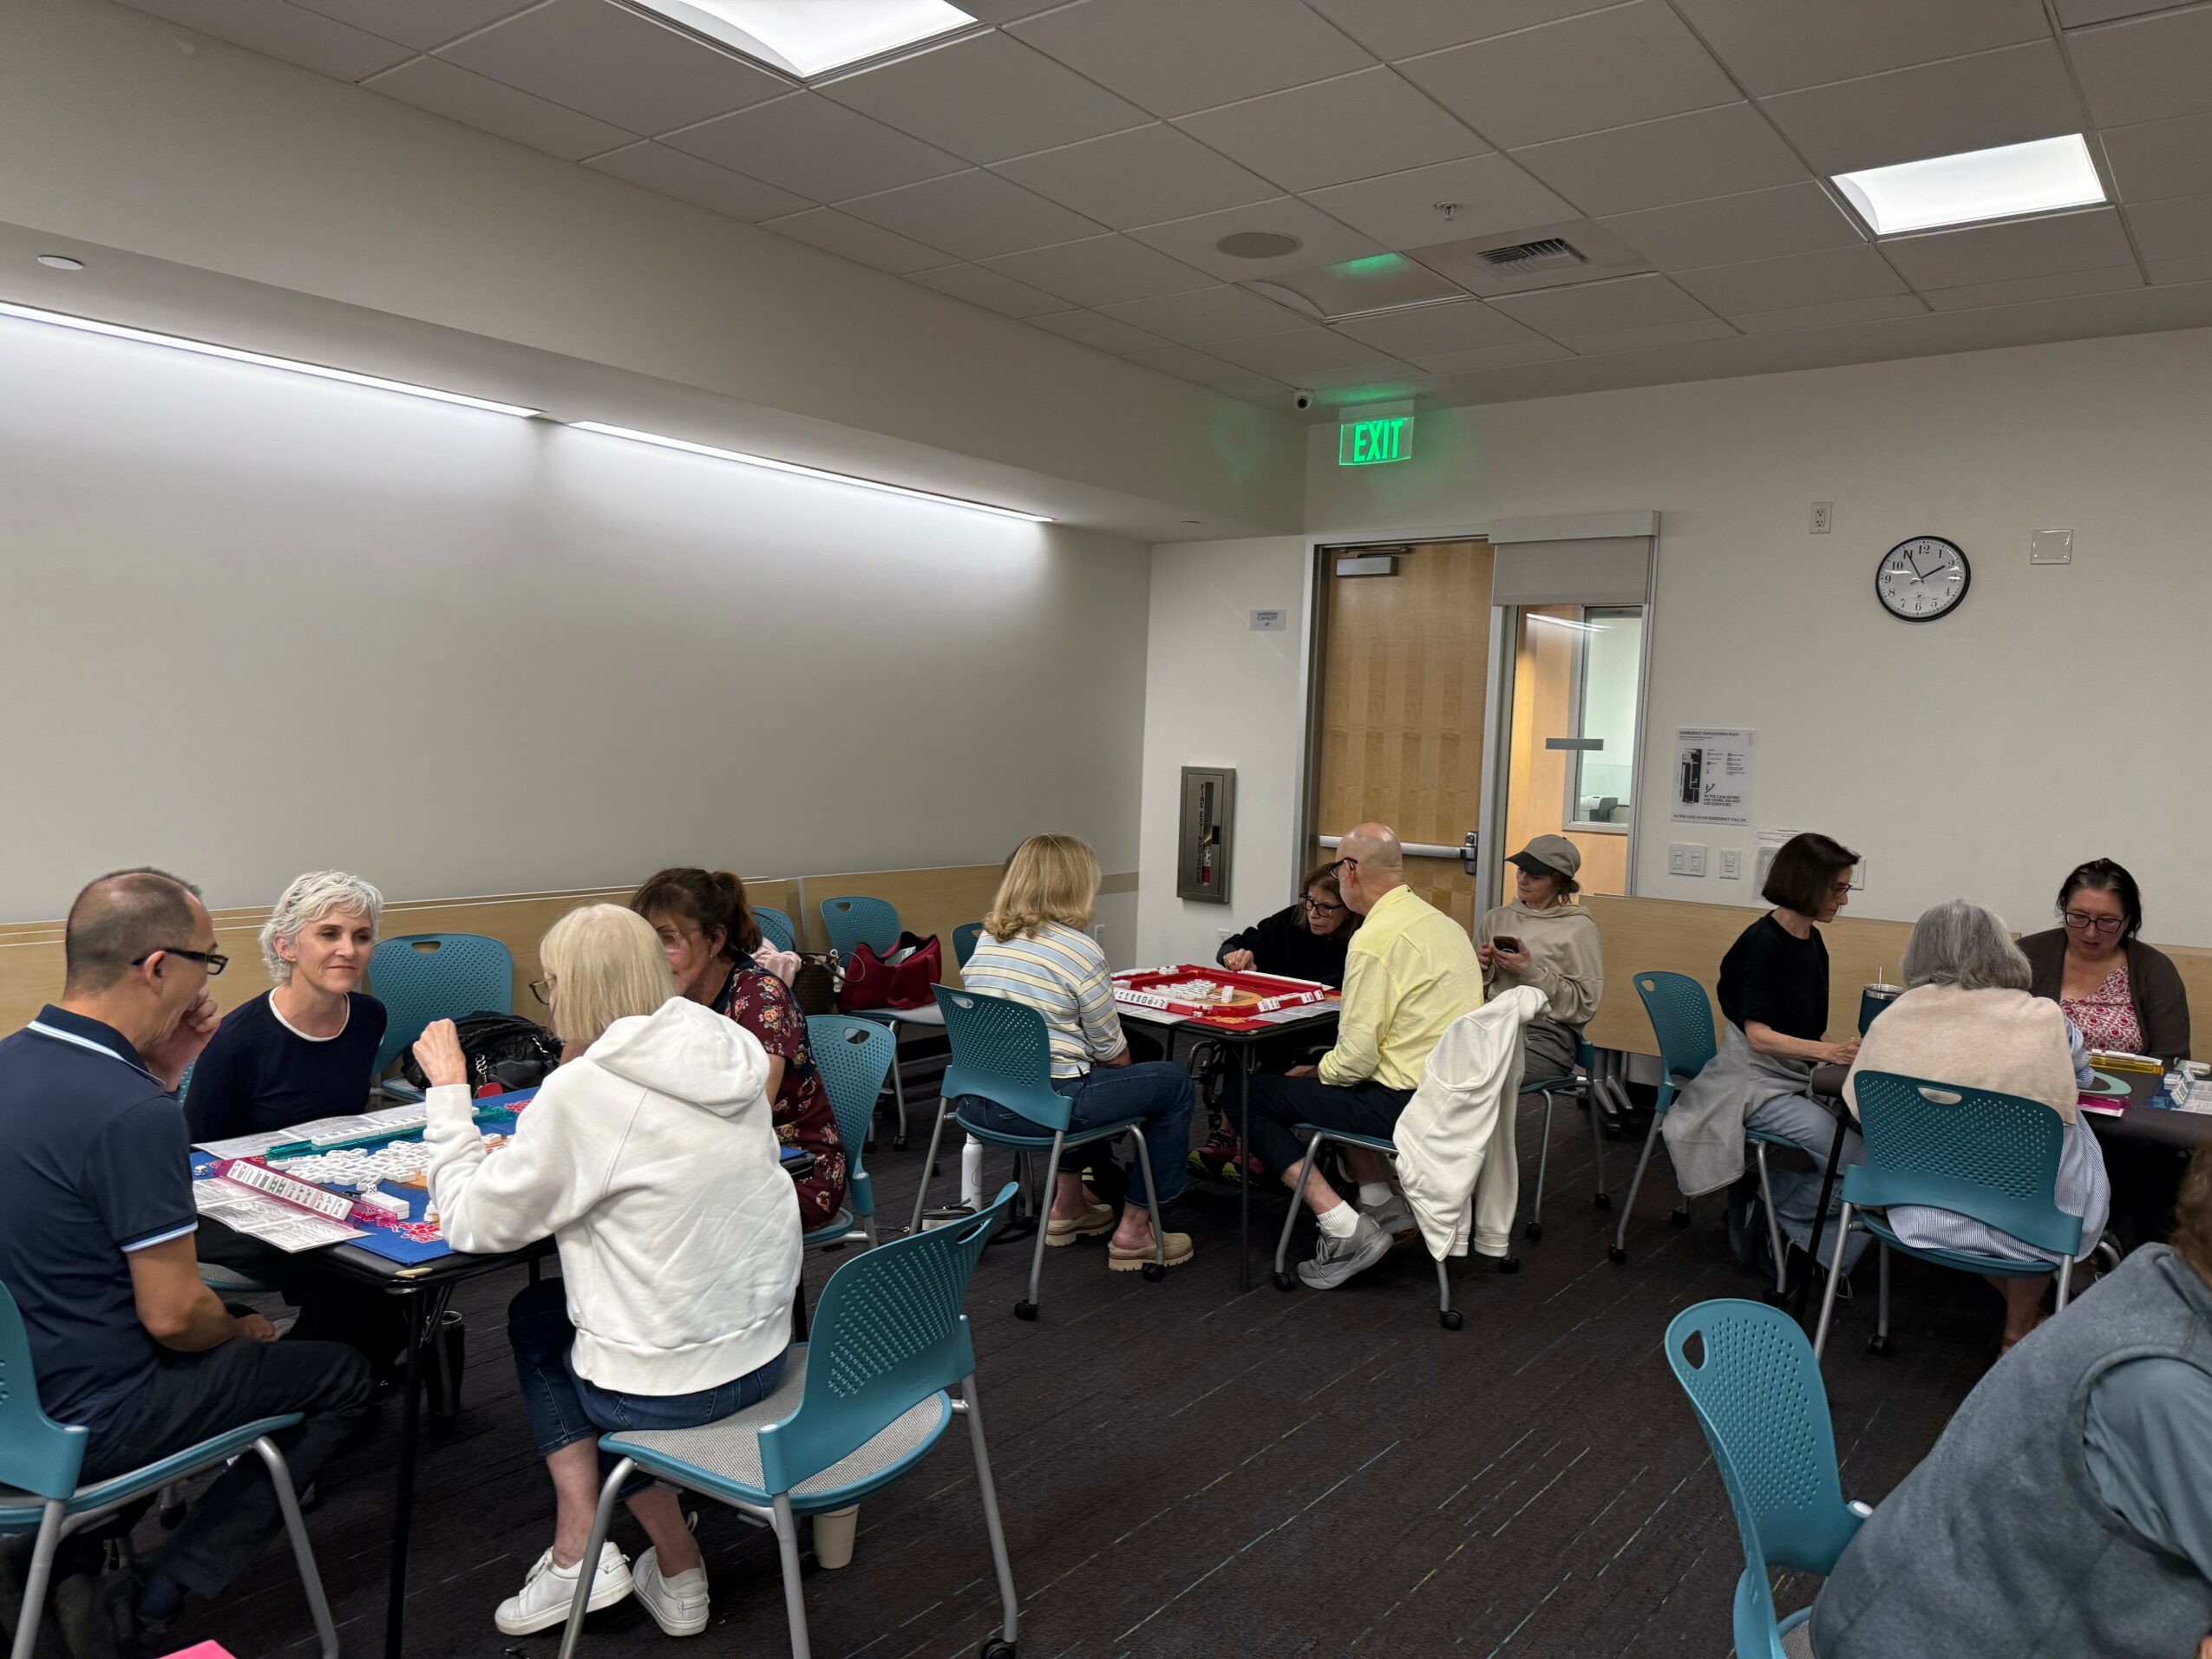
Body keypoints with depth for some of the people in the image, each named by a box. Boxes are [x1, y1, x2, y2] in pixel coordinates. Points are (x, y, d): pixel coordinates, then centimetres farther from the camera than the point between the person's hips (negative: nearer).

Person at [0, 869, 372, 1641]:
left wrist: (161, 1073, 2)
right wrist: (241, 1330, -2)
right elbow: (171, 1315, -23)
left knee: (235, 1309, 29)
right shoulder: (134, 1113, -30)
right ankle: (159, 1595, 6)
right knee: (342, 1376, 7)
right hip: (82, 1423, -8)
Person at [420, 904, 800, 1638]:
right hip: (765, 1356, 6)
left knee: (536, 1317, 23)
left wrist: (447, 1090, -2)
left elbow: (474, 1222, -9)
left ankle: (583, 1551, 20)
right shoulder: (730, 1056, 0)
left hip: (668, 1388, -6)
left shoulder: (583, 1091, -20)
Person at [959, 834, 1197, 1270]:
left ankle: (1067, 1206, 38)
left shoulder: (987, 940, 8)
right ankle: (1133, 1232, 14)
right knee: (1174, 1083, 9)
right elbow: (1113, 1053, -5)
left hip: (976, 1100, 8)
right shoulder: (1079, 950, -12)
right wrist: (1116, 1063, 18)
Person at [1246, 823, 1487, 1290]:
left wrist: (1319, 1072, 3)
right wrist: (1325, 1068, 19)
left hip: (1405, 1102, -10)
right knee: (1342, 1086, 34)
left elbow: (1356, 1055, -19)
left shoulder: (1377, 937, -18)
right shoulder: (1443, 922, 11)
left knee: (1248, 1095, -2)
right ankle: (1383, 1205, 24)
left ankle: (1343, 1227, -8)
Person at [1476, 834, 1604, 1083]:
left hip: (1545, 1034, -4)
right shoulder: (1495, 918, 17)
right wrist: (1483, 969, 0)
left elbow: (1586, 1004, -3)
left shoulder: (1579, 928, 4)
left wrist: (1531, 973, -11)